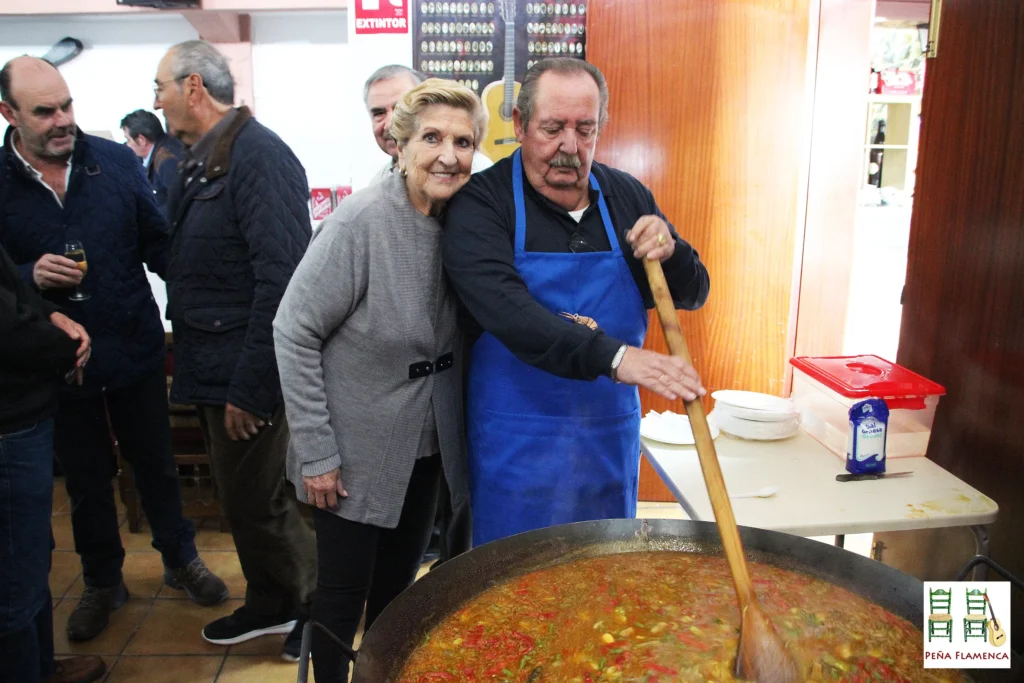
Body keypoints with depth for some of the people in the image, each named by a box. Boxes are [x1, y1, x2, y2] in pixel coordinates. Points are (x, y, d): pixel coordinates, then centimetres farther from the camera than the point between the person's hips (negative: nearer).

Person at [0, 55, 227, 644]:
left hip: (136, 348, 0)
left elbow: (157, 243, -3)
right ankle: (103, 582, 39)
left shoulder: (116, 161, -5)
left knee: (157, 463, 16)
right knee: (86, 479, 18)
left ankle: (181, 559, 38)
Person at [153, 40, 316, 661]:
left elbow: (282, 277, -25)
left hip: (246, 371, -9)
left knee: (258, 502, 4)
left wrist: (250, 386, -24)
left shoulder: (258, 154, -17)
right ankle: (271, 604, 37)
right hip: (215, 365, 9)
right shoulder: (203, 158, 12)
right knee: (244, 497, 19)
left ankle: (323, 604, 26)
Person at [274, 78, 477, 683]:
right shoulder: (362, 219, -21)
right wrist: (316, 451, -16)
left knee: (398, 588, 21)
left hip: (427, 449, 5)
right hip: (358, 454, -5)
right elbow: (295, 332, -18)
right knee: (343, 593, 12)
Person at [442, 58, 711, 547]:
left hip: (612, 435, 5)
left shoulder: (626, 196, 5)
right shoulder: (481, 203, -11)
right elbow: (504, 309, -27)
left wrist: (669, 253, -10)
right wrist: (612, 356, -36)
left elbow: (693, 294, 12)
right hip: (518, 439, -4)